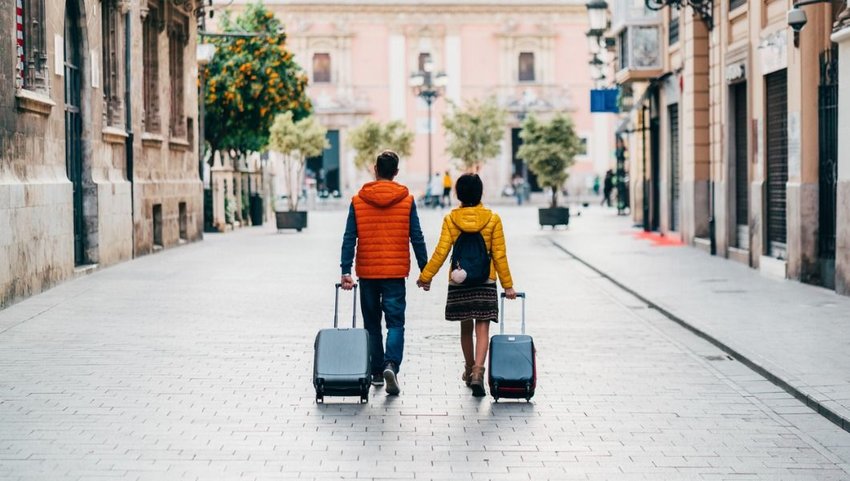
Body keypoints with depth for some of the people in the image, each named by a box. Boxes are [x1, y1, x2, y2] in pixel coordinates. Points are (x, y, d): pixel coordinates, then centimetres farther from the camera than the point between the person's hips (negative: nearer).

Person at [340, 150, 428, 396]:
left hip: (367, 272, 1)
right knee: (395, 322, 0)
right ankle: (391, 365, -22)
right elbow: (417, 238, -1)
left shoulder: (358, 201, 0)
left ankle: (376, 372, 18)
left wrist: (346, 271, -4)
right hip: (395, 272, -1)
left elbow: (349, 239, -4)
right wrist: (424, 271, 6)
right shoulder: (406, 200, -2)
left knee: (372, 323, 14)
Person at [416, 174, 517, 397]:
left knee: (466, 327, 16)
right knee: (482, 328, -3)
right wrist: (507, 285, 4)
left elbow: (441, 252, -6)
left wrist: (425, 276, 5)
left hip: (459, 282, 2)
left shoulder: (451, 219, -3)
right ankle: (478, 371, -20)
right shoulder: (492, 219, -4)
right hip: (486, 282, -2)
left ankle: (469, 370, 30)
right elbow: (499, 255, -3)